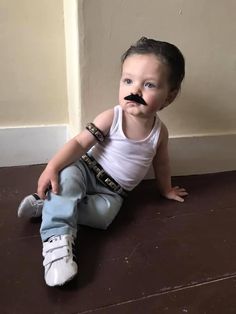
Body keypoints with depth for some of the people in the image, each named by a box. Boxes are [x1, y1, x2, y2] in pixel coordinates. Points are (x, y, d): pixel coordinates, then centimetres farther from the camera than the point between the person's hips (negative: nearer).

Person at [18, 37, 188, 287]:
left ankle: (49, 204, -17)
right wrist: (52, 167, -33)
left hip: (113, 191, 2)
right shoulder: (111, 118, -17)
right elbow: (80, 143, -19)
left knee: (104, 214, -28)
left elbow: (160, 164, 10)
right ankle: (58, 238, -32)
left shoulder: (160, 132, -9)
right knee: (66, 178, -34)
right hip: (87, 170, -1)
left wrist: (166, 189, 24)